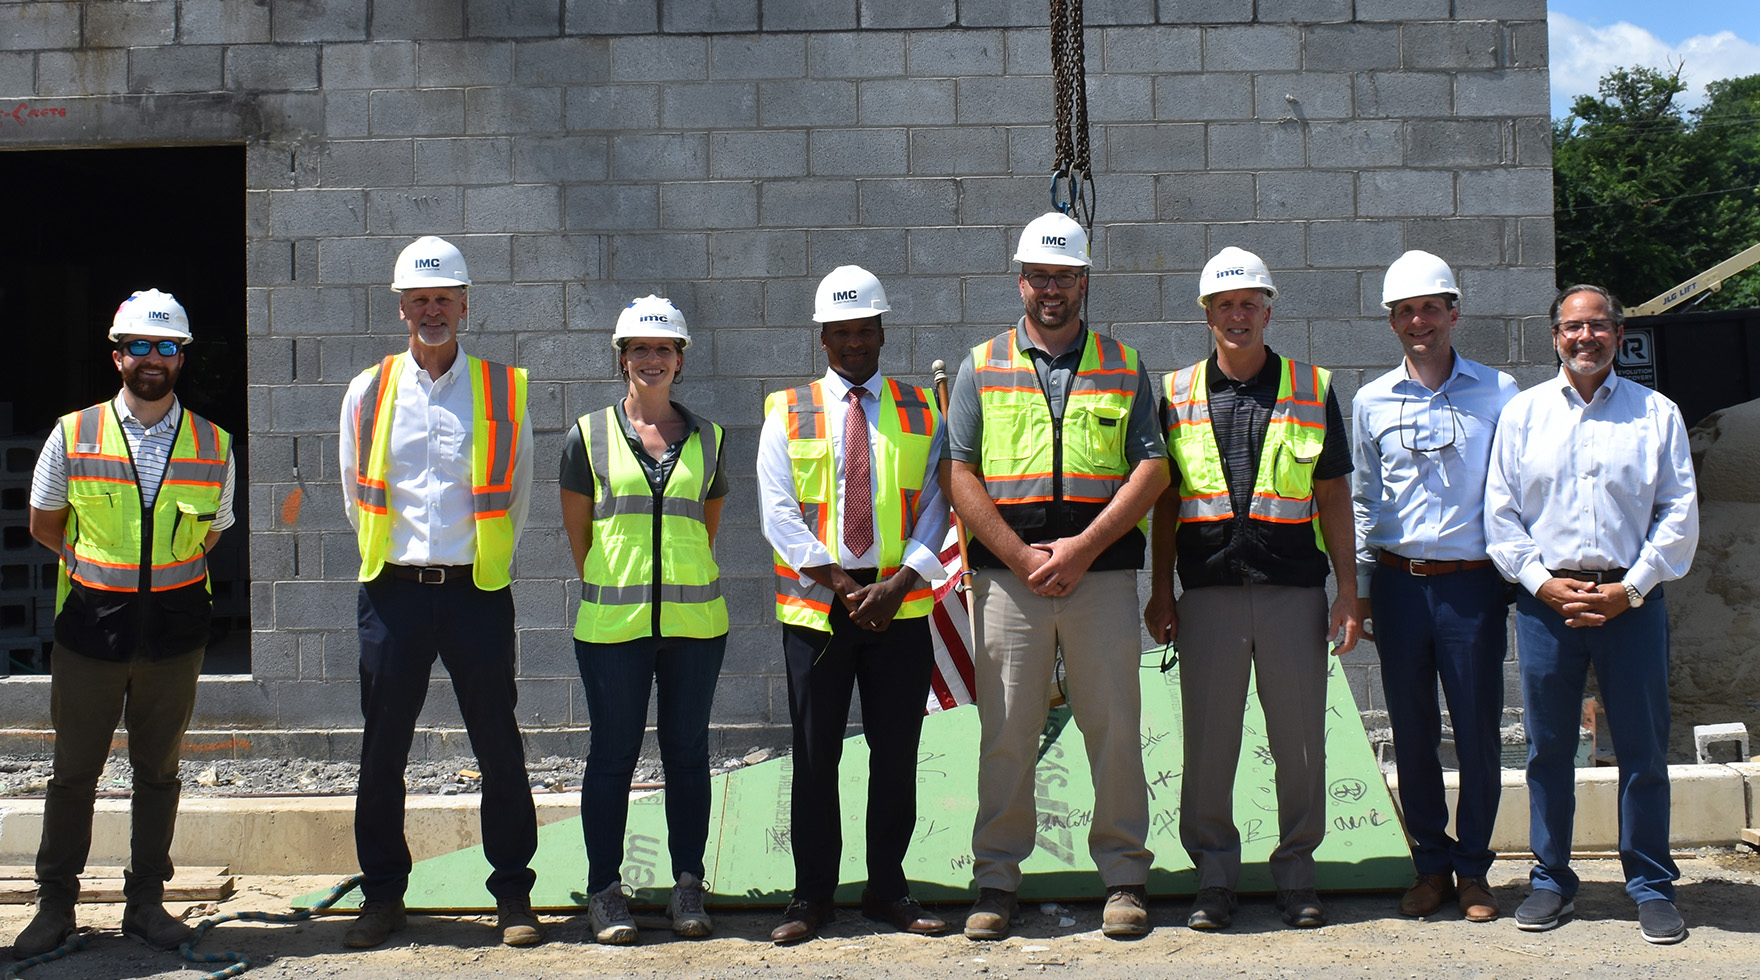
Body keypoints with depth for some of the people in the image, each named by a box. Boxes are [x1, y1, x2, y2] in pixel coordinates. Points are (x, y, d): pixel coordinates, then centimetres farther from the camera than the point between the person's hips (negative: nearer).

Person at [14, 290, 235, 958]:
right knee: (74, 770, 6)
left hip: (176, 624, 1)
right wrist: (103, 566, 9)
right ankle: (55, 905, 18)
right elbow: (44, 525, 11)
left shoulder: (214, 446, 2)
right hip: (91, 624, -1)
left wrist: (160, 572, 9)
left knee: (159, 769, 9)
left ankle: (146, 901, 21)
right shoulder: (73, 435, 0)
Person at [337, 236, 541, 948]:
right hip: (393, 592, 2)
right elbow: (355, 497, 16)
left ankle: (513, 893, 14)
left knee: (499, 749, 2)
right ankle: (382, 894, 19)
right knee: (382, 750, 7)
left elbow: (516, 495, 11)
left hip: (477, 591, -1)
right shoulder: (367, 393, 7)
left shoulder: (504, 391, 3)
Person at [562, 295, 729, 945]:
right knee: (613, 754, 2)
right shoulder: (590, 435, 4)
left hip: (695, 620, 2)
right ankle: (605, 891, 11)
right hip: (612, 621, -2)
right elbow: (577, 529, 8)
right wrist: (613, 588, 7)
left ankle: (688, 889, 14)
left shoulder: (708, 438, 10)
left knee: (687, 753, 6)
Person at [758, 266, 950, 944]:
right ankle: (811, 896, 11)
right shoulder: (788, 413, 5)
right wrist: (844, 585, -10)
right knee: (815, 754, 2)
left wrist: (896, 584, -10)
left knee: (896, 751, 5)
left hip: (901, 606, 1)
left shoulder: (920, 412, 9)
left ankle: (888, 889, 16)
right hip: (816, 606, -1)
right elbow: (780, 514, -2)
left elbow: (935, 507, 4)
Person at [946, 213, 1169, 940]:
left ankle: (1123, 876, 11)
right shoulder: (981, 368, 9)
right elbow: (959, 475, 2)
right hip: (1007, 575, 0)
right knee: (1006, 732, 2)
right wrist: (1022, 557, -7)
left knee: (1115, 728, 1)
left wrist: (1083, 546, -9)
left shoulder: (1122, 368, 11)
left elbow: (1152, 468, 2)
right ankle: (996, 880, 11)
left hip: (1103, 573, 0)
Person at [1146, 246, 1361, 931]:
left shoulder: (1312, 390, 7)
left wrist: (1348, 591, 2)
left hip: (1294, 591, 0)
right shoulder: (1177, 394, 9)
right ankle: (1214, 876, 15)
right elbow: (1165, 500, 11)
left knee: (1300, 743, 4)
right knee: (1208, 744, 4)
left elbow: (1333, 497, 8)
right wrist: (1160, 592, 5)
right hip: (1208, 592, 0)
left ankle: (1296, 873, 17)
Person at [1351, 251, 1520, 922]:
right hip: (1398, 583, 2)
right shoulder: (1372, 402, 9)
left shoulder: (1498, 392, 4)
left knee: (1478, 729, 1)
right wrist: (1359, 588, 10)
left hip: (1472, 582, -2)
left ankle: (1473, 868, 15)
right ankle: (1431, 863, 19)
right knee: (1412, 730, 6)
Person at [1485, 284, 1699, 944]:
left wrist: (1630, 587, -7)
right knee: (1548, 749, 6)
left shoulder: (1656, 413, 6)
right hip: (1546, 600, 1)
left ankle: (1651, 888, 14)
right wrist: (1541, 581, -6)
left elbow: (1679, 513, 3)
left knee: (1644, 751, 3)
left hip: (1631, 601, -1)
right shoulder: (1522, 413, 8)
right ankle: (1552, 881, 18)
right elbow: (1500, 511, 6)